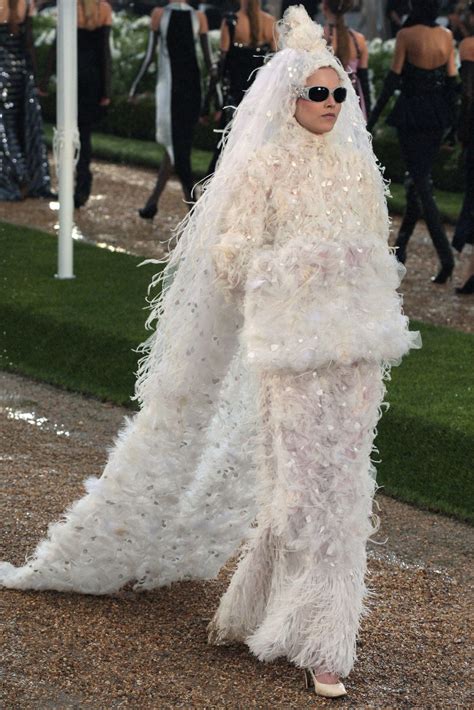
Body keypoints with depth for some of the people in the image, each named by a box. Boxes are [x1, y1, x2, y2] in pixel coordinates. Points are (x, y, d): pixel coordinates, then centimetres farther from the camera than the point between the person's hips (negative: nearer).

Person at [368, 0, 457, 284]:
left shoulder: (406, 35, -11)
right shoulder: (447, 36, 3)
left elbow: (393, 78, -11)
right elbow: (452, 80, 6)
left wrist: (373, 118, -5)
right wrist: (453, 121, 14)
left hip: (412, 113, -5)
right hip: (438, 116, 5)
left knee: (421, 184, -4)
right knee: (420, 179, 17)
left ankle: (446, 255, -16)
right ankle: (401, 248, 26)